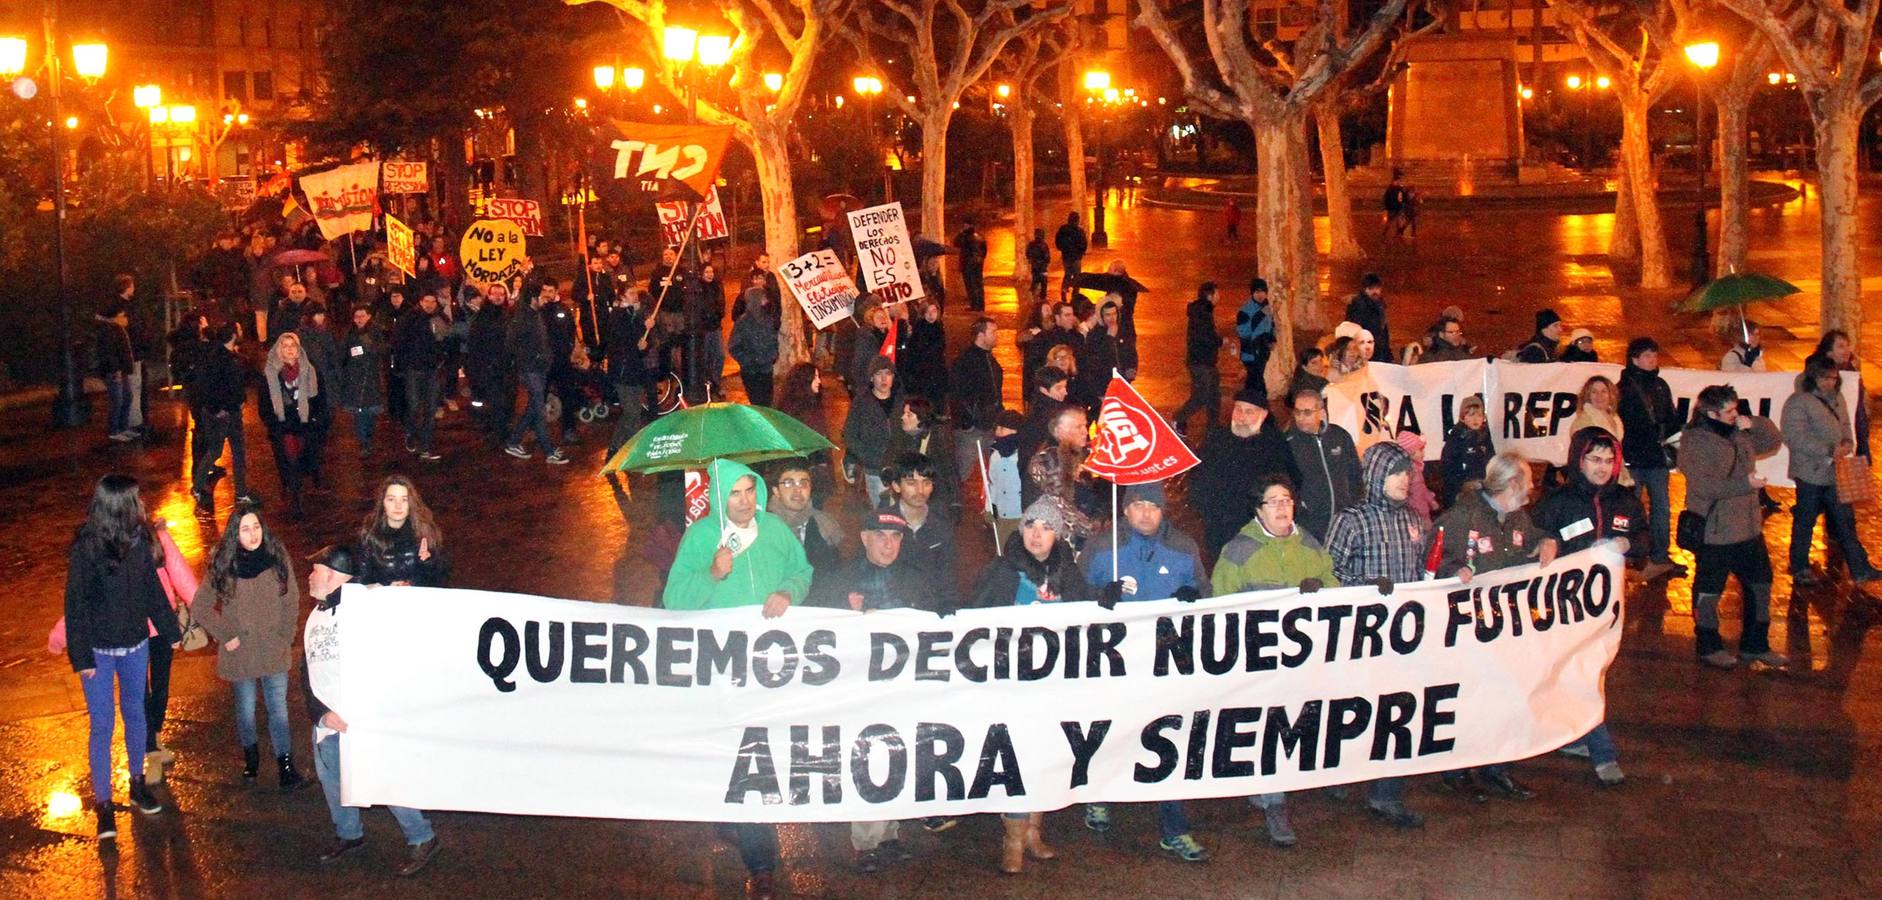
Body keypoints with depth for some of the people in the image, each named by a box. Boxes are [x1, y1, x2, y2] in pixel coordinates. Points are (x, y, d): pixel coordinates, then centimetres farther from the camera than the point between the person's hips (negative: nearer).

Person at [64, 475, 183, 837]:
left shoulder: (138, 540, -4)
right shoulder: (86, 548, -19)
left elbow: (152, 588, 7)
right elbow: (75, 604, -14)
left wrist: (171, 630, 12)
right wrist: (81, 657, -14)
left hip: (135, 644, 5)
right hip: (99, 650, -5)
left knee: (136, 714, 17)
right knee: (102, 725, 0)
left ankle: (138, 785, 34)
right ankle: (103, 805, 8)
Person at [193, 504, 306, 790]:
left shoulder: (278, 557, -6)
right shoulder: (222, 565, -9)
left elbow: (291, 601, 1)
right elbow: (200, 606, -2)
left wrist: (285, 637, -3)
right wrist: (225, 635, -6)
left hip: (274, 651, 0)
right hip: (240, 653, 0)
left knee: (278, 709, -1)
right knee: (246, 710, 13)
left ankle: (286, 765, 4)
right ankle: (250, 754, 35)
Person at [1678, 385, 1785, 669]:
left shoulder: (1739, 435, 8)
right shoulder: (1695, 443, -17)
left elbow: (1773, 442, 18)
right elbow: (1703, 486, -27)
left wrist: (1755, 423, 0)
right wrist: (1745, 484, -26)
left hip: (1749, 528, 8)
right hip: (1714, 532, -8)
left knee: (1760, 584, 16)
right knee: (1709, 591, 6)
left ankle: (1755, 644, 30)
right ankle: (1708, 646, 23)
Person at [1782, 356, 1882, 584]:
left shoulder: (1836, 398, 10)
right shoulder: (1798, 402, -15)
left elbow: (1844, 425, 22)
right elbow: (1794, 437, -22)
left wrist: (1848, 442, -2)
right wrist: (1830, 450, -24)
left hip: (1835, 470, 7)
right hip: (1810, 471, -7)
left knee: (1845, 519, 10)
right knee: (1805, 521, 6)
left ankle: (1859, 568, 14)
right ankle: (1800, 569, 19)